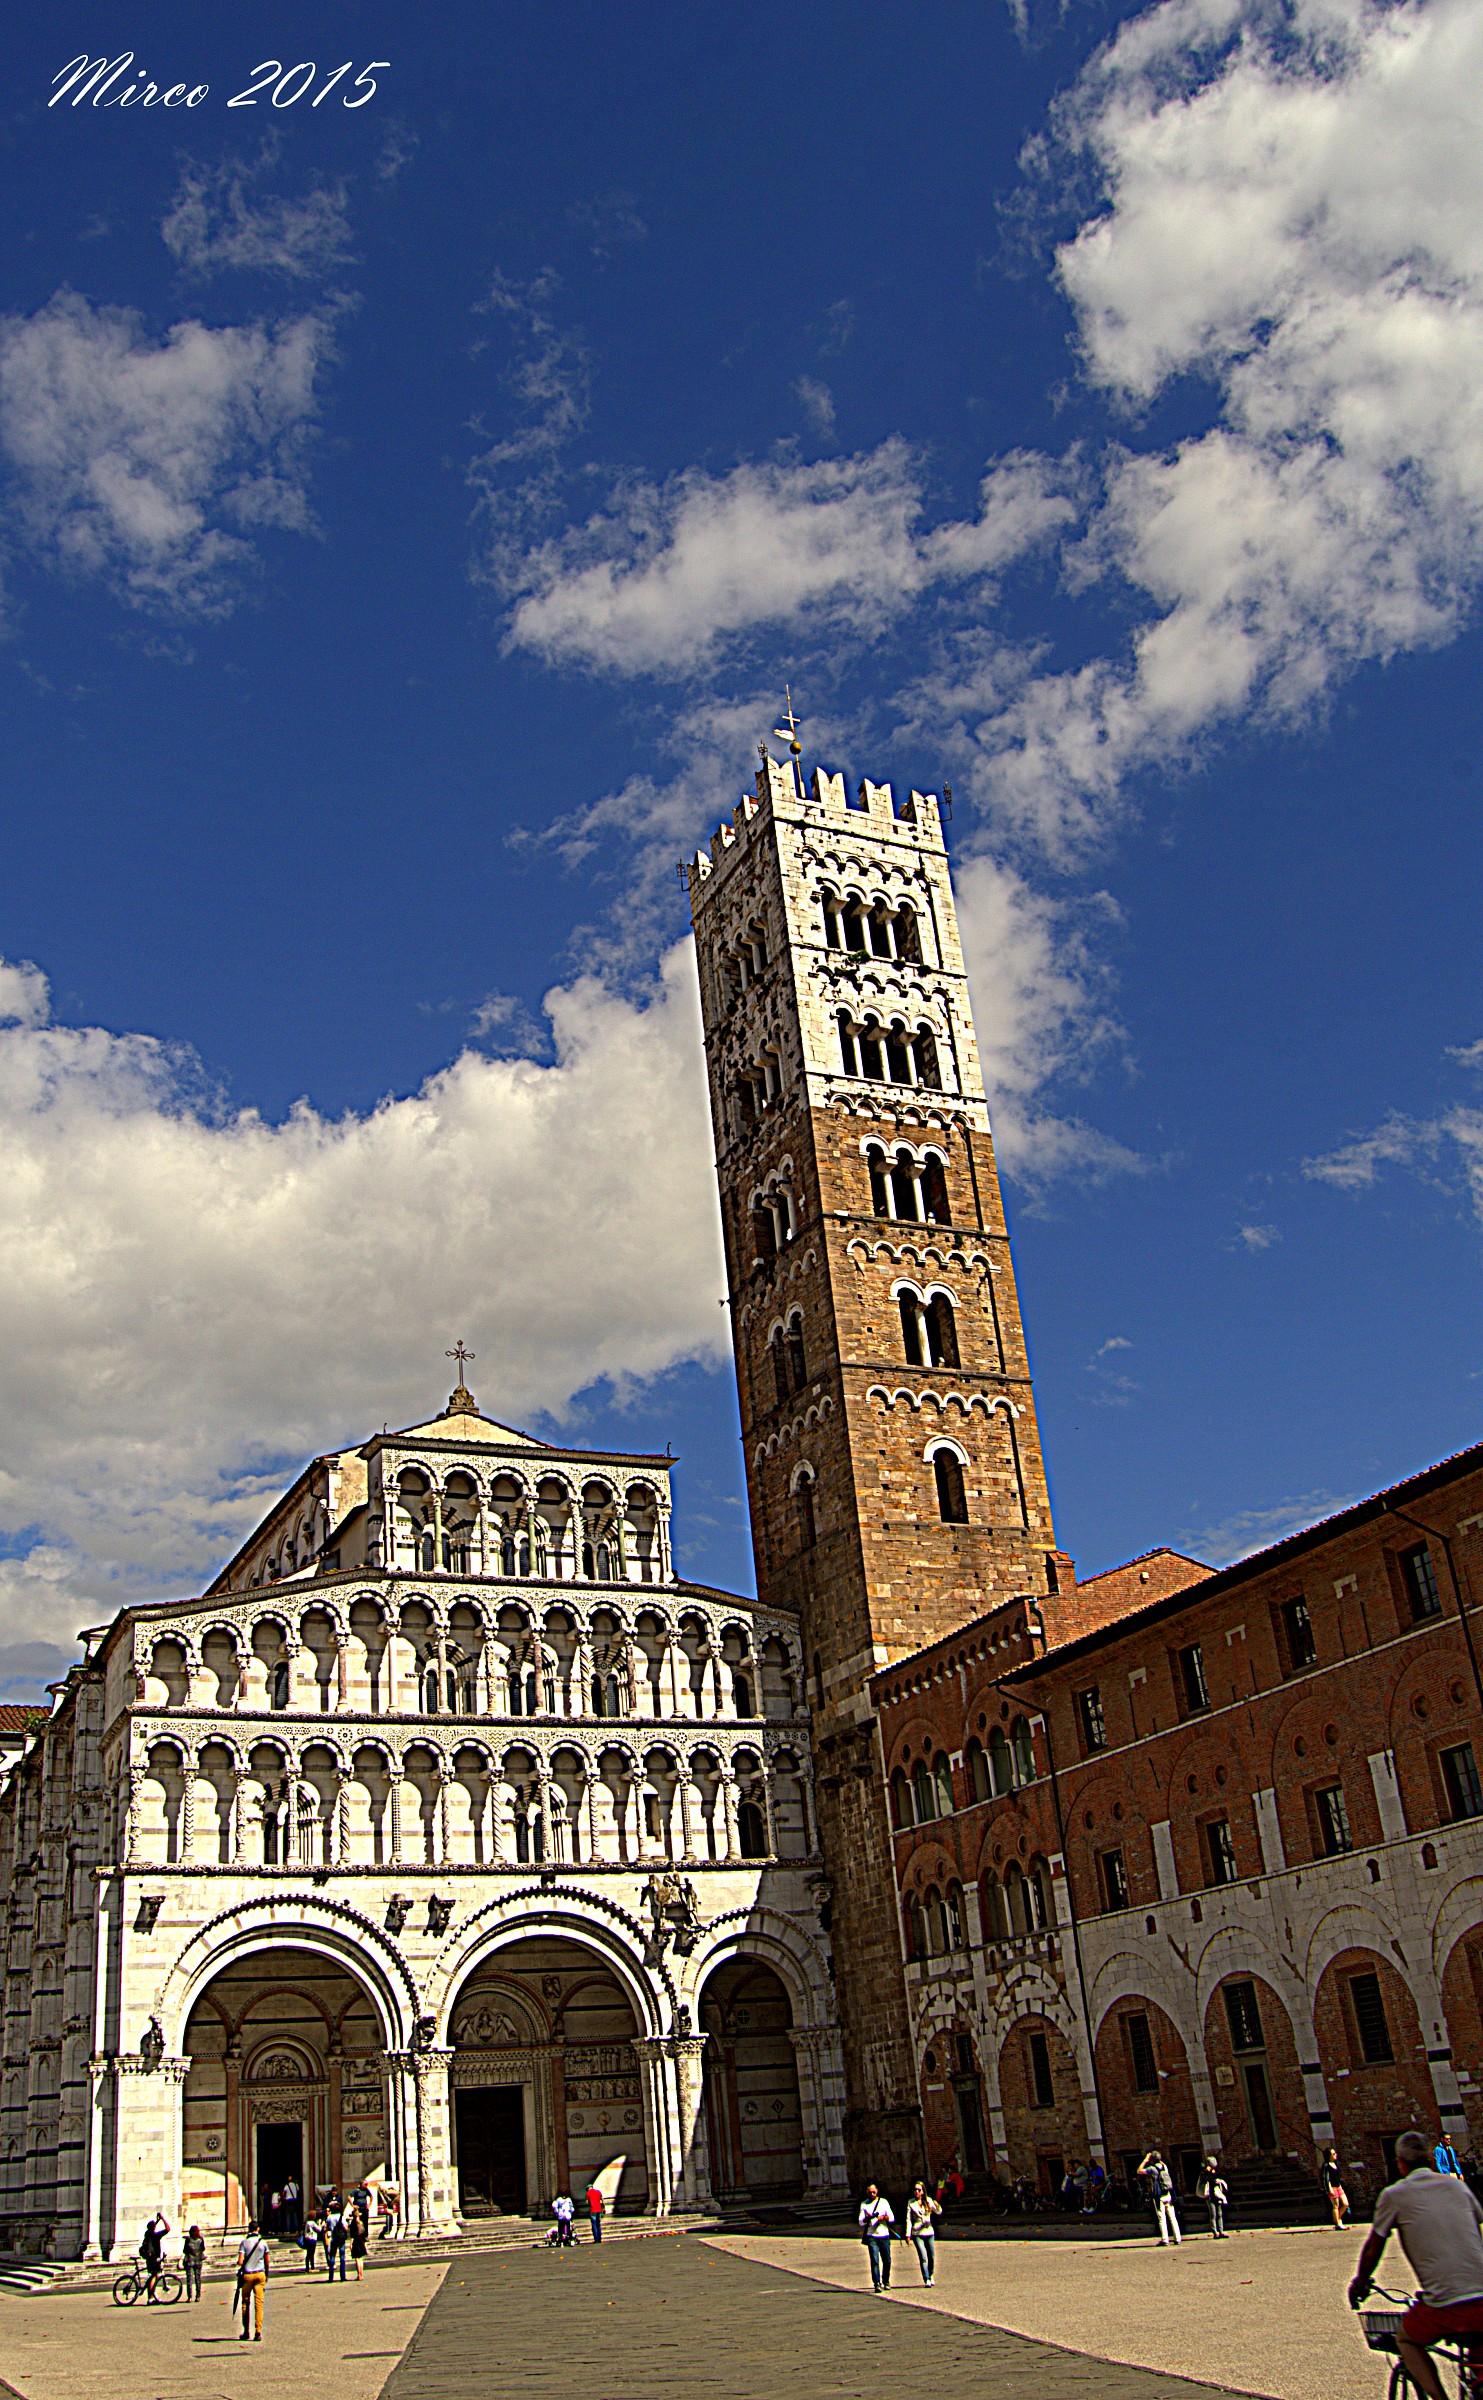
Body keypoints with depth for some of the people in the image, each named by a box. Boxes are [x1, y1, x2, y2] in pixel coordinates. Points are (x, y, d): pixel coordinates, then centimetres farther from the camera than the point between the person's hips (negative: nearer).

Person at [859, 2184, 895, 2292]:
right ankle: (877, 2284, -10)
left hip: (884, 2235, 2)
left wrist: (884, 2217, -15)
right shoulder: (864, 2204, 6)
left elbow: (892, 2218, 5)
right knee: (875, 2261, -12)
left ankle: (886, 2282, 24)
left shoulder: (884, 2202, 9)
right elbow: (861, 2222, 0)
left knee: (887, 2261, 5)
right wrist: (867, 2218, -20)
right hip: (871, 2236, -2)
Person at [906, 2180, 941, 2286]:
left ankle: (931, 2276, 32)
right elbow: (908, 2219, -2)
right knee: (923, 2257, -13)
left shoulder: (928, 2200, 2)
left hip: (929, 2232, 2)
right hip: (917, 2233, -2)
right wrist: (908, 2235, -6)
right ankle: (927, 2280, -9)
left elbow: (938, 2213, -4)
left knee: (932, 2257, 9)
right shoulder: (911, 2202, -1)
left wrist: (937, 2206, -26)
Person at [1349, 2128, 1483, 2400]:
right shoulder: (1457, 2185, 15)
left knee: (1406, 2339, 24)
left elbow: (1373, 2247, 13)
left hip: (1445, 2305, -4)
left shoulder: (1394, 2195, 4)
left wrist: (1360, 2283, 31)